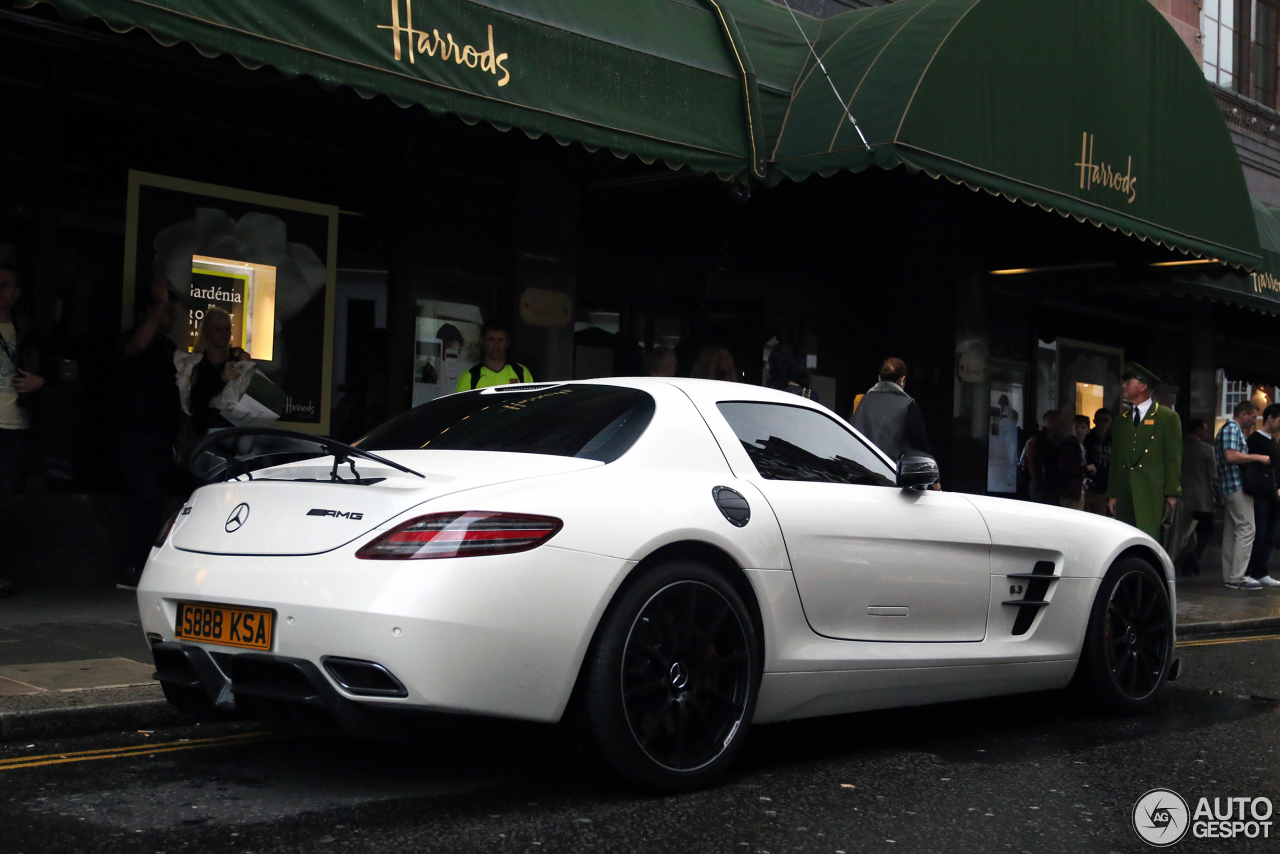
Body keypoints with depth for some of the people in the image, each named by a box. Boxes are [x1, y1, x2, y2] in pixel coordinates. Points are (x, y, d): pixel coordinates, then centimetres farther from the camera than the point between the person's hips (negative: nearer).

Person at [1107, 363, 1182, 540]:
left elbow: (1174, 459, -1)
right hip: (1125, 500, 5)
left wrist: (1172, 495, -7)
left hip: (1154, 499, -5)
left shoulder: (1168, 417, 4)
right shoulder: (1121, 422, 20)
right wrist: (1112, 495, 12)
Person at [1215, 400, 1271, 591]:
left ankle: (1229, 576, 13)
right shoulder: (1232, 429, -11)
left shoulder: (1234, 429, 21)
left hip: (1230, 487, 11)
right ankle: (1237, 578, -14)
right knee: (1246, 529, -12)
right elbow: (1231, 455, -23)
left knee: (1231, 532, 10)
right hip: (1237, 486, -11)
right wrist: (1258, 457, -16)